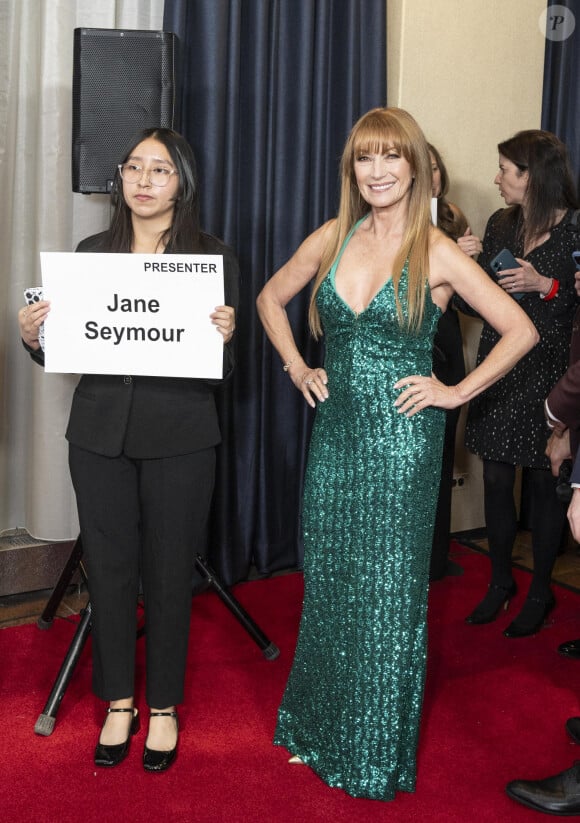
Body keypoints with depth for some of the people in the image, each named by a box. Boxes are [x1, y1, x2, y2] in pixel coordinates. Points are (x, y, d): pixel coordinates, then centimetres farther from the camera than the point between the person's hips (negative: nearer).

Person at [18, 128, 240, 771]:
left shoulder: (214, 258, 0)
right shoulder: (92, 253, 7)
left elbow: (223, 370, -3)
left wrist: (222, 337, -23)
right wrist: (33, 338, -10)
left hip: (179, 440, -2)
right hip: (100, 434, 3)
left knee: (168, 574, 8)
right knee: (109, 569, 10)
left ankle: (164, 707, 27)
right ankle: (119, 703, 30)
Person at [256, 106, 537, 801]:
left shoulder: (437, 253, -8)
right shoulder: (332, 237, 4)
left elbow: (520, 330, -6)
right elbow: (270, 299, 19)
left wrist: (457, 392, -8)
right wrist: (297, 367, 9)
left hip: (400, 437, -4)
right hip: (335, 428, 5)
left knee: (388, 591, 5)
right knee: (328, 583, 14)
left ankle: (378, 753, 24)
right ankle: (322, 729, 33)